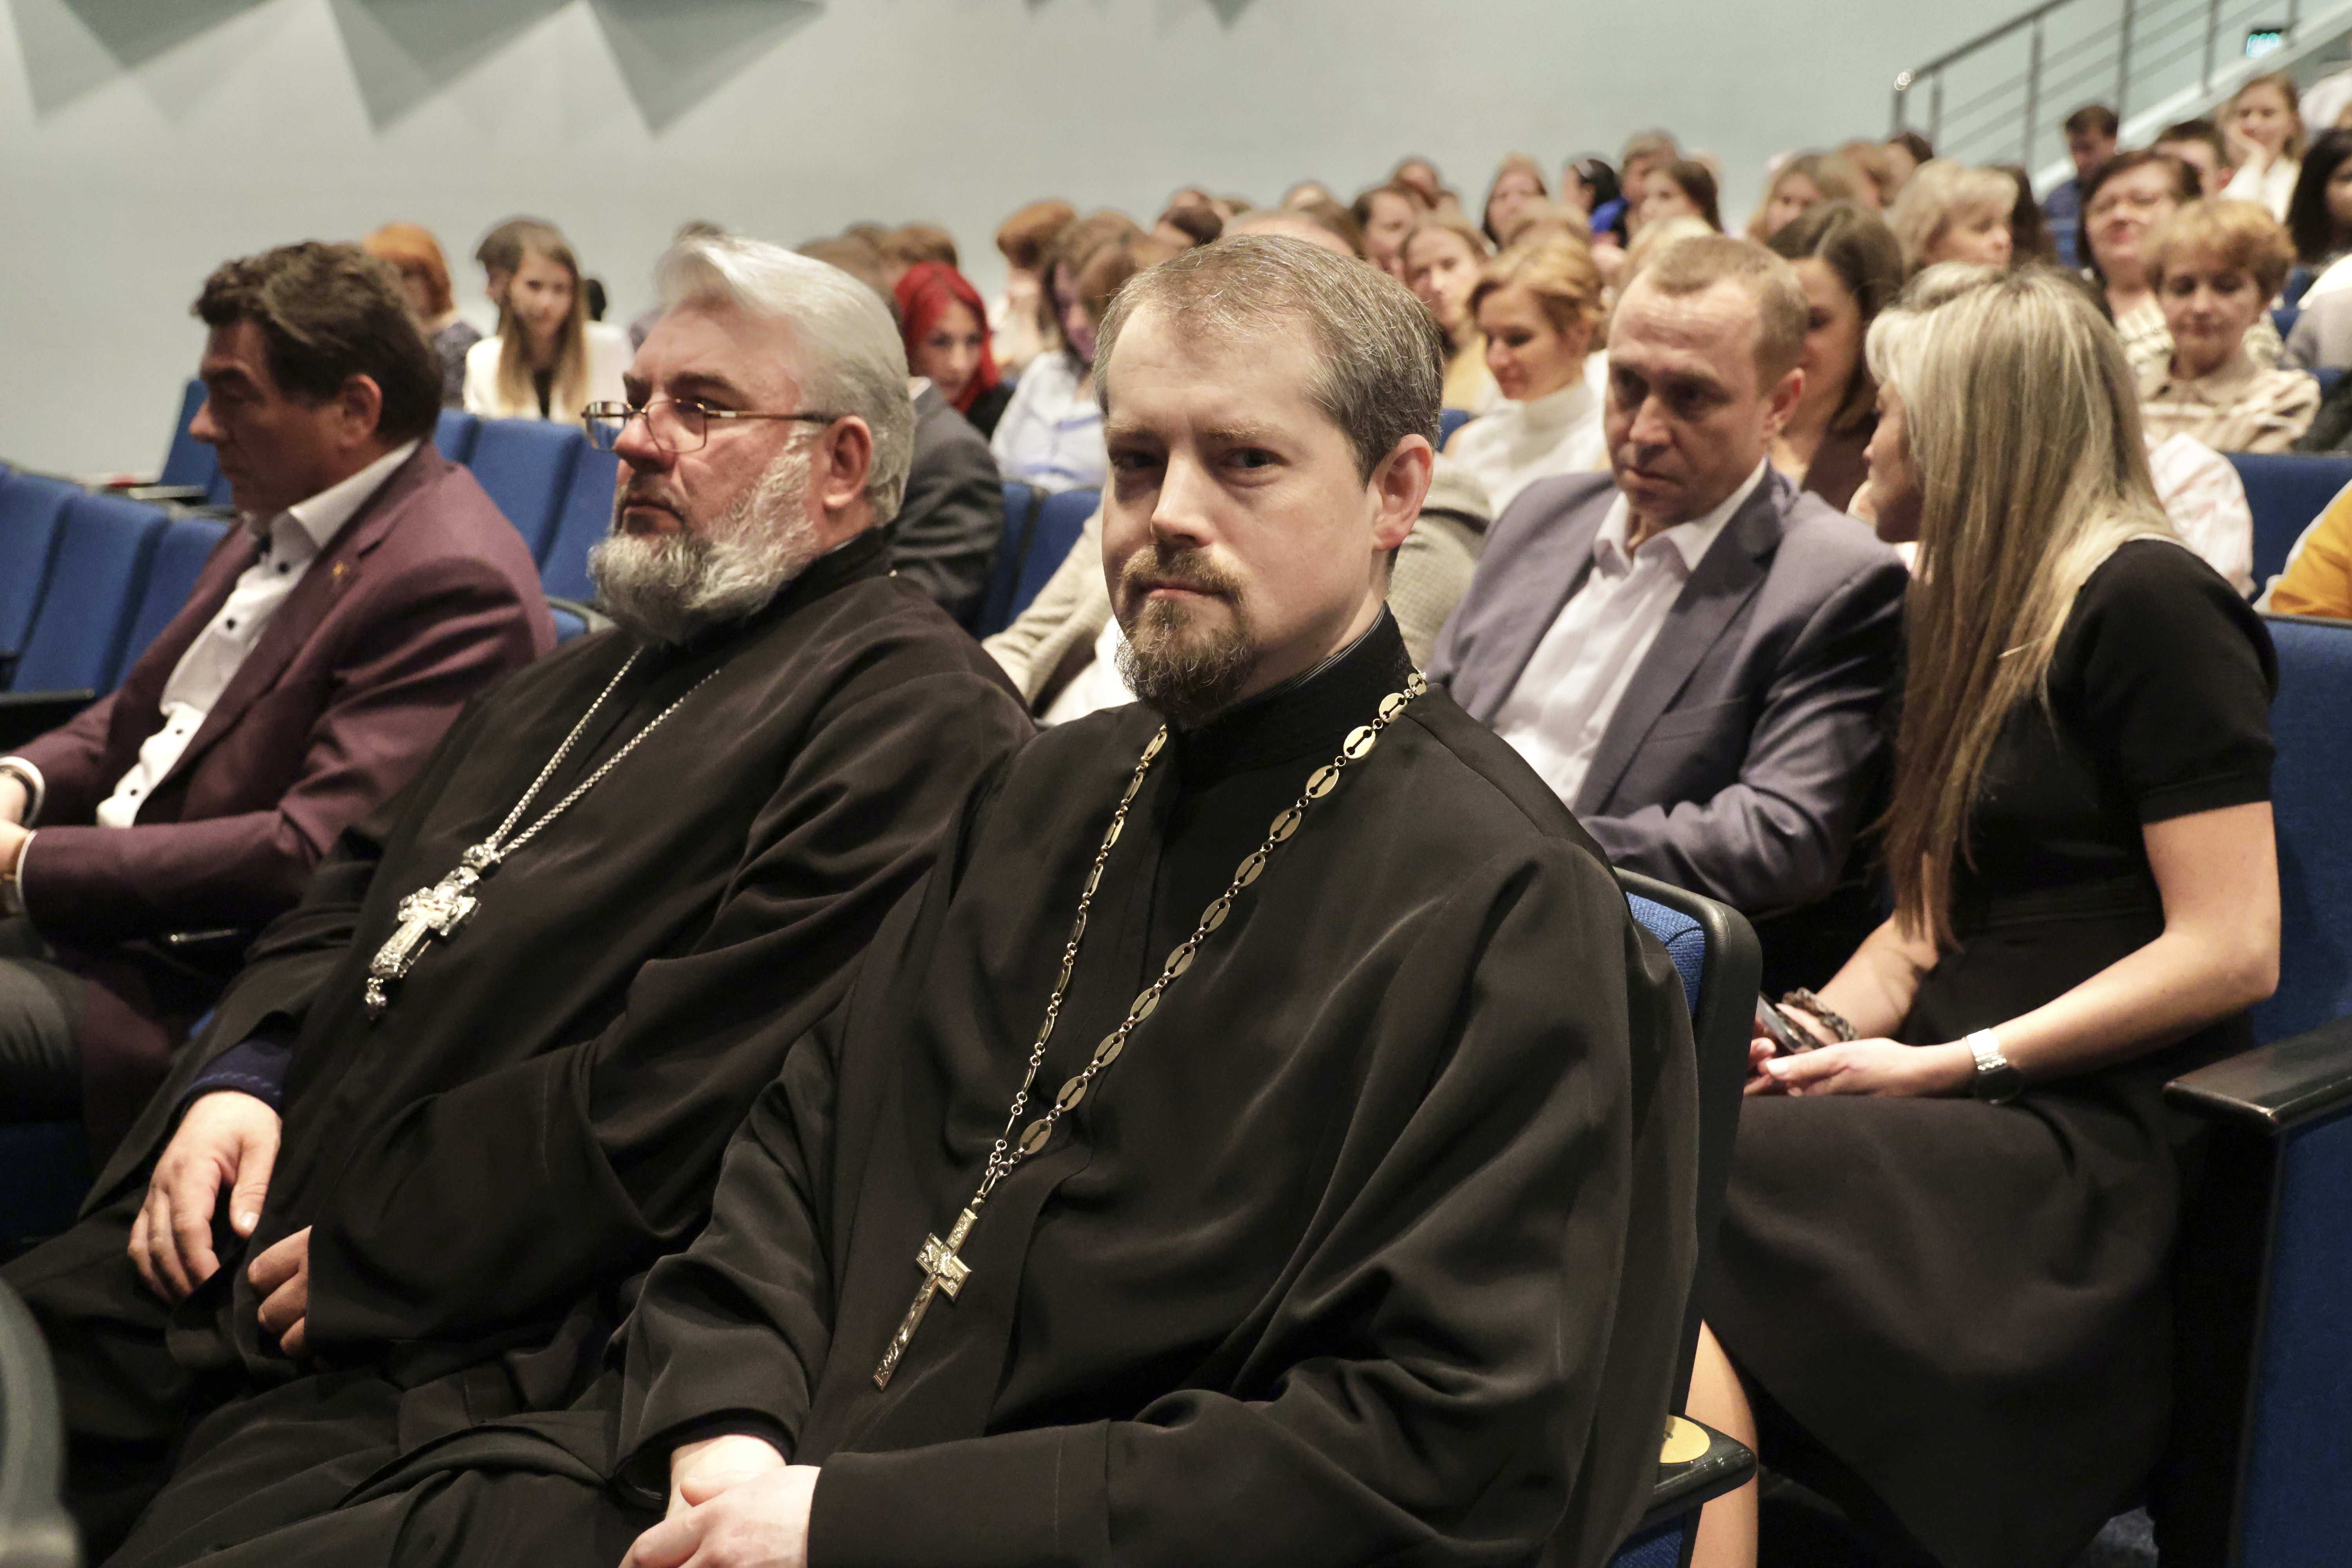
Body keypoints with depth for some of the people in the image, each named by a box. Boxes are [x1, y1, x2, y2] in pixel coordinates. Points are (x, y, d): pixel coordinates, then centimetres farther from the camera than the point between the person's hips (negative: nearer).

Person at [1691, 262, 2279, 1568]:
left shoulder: (2148, 605, -7)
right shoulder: (1977, 606, 20)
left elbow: (2234, 948, -13)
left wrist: (1954, 1063, -14)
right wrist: (1822, 1026, 0)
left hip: (2088, 1139, -7)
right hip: (1961, 1102, 8)